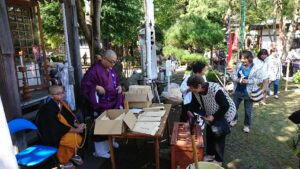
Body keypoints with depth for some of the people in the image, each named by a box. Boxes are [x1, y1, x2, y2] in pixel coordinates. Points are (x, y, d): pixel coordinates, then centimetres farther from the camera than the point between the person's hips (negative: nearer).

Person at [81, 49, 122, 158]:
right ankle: (100, 151, 14)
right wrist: (96, 87, -28)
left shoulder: (111, 70, 8)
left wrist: (119, 86, 2)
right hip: (101, 104, -8)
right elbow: (85, 82, -19)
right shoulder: (95, 69, -18)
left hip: (113, 102, 9)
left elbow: (116, 81, 21)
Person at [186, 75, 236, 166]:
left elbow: (225, 106, -30)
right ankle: (210, 154, 37)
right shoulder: (195, 91, -20)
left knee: (219, 136, 1)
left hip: (225, 114, -6)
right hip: (211, 114, 7)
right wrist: (190, 110, -22)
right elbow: (195, 102, -3)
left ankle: (219, 160, 21)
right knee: (209, 134, 14)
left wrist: (214, 117, -33)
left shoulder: (215, 90, -40)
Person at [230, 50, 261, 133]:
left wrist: (248, 81, -25)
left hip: (248, 92, -3)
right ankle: (234, 119, 43)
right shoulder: (238, 65, -3)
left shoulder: (256, 68, -12)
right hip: (237, 90, 3)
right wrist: (237, 79, -19)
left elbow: (259, 79, -12)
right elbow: (233, 75, 1)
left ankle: (246, 125, 29)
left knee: (248, 110, 9)